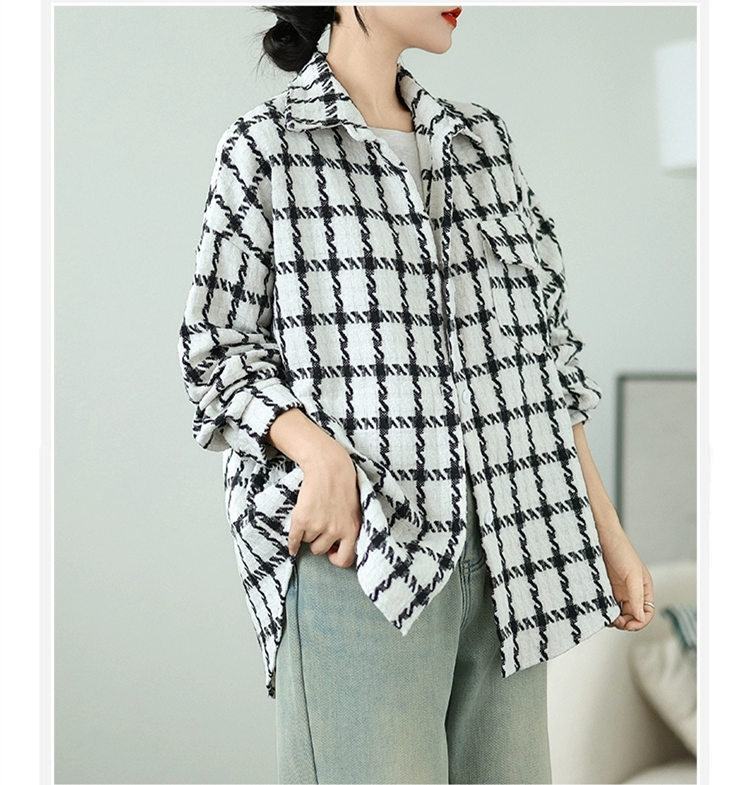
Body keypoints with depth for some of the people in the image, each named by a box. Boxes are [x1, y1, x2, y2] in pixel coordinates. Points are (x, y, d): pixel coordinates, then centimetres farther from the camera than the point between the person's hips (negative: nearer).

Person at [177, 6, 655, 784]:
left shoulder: (483, 138, 16)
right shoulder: (266, 145, 2)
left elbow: (543, 349, 16)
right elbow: (216, 348, 0)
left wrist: (608, 532, 11)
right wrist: (321, 455, -19)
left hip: (504, 556, 5)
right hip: (354, 553, -5)